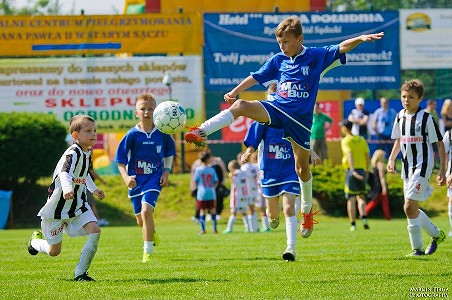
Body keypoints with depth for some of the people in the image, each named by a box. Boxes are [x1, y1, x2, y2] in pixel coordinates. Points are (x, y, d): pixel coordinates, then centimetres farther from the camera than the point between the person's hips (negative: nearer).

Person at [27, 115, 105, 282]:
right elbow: (65, 173, -45)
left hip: (79, 204, 7)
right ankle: (36, 240, 41)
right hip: (58, 206, -7)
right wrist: (67, 188, -64)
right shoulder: (72, 154, -25)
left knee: (95, 231, -19)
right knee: (54, 251, 4)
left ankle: (80, 273, -10)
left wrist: (93, 189, 29)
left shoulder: (87, 152, 2)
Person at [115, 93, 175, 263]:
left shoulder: (162, 133, -4)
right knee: (140, 219, 10)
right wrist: (126, 177, -21)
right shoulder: (132, 135, -9)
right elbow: (120, 160, -6)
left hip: (154, 178, -1)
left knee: (146, 210, -22)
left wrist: (166, 172, 2)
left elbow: (169, 153, 14)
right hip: (136, 179, 1)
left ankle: (148, 251, -13)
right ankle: (152, 234, 46)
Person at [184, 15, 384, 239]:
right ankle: (201, 132, -31)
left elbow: (341, 48, -12)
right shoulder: (279, 60, 6)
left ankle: (308, 210, 26)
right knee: (239, 106, -23)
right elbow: (256, 77, 10)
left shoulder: (315, 56, -3)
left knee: (302, 168, 6)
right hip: (277, 109, 2)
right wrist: (235, 91, 0)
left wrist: (360, 39, -28)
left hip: (300, 119, -2)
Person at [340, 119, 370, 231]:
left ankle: (353, 224, 0)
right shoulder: (361, 139, 12)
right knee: (361, 197, 11)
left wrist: (353, 171, -29)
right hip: (362, 169, 4)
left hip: (351, 171, -4)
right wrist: (366, 171, 18)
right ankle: (364, 217, -12)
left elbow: (349, 155, -19)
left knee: (351, 199, 1)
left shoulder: (345, 141, -4)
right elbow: (367, 156, 9)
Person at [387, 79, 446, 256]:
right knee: (411, 209, 12)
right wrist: (391, 159, 9)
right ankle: (436, 234, 32)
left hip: (422, 167, -7)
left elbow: (440, 143, -7)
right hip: (407, 167, 7)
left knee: (409, 207, -15)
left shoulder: (426, 118, -11)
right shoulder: (400, 117, 7)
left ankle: (417, 248, -5)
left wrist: (442, 170, -10)